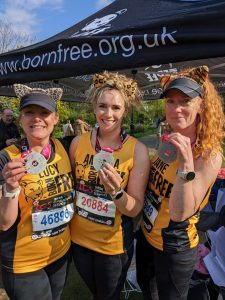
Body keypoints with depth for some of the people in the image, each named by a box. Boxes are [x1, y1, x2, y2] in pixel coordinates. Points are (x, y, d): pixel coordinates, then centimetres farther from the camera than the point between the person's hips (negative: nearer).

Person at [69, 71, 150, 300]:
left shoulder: (137, 150, -19)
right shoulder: (78, 142, -11)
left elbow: (135, 208, -17)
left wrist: (117, 192, -35)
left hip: (113, 244, -3)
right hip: (78, 238, 3)